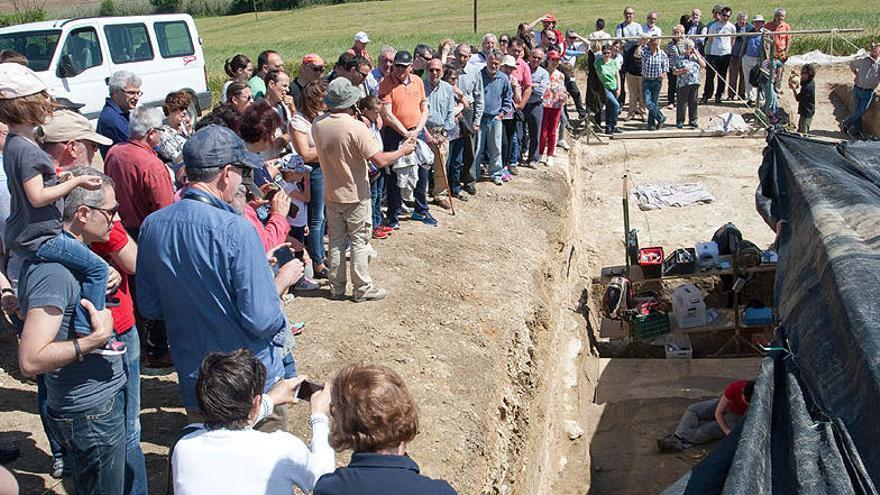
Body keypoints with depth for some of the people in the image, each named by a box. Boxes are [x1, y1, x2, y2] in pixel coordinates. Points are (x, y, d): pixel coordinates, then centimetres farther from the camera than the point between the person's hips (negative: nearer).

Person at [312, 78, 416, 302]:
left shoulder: (317, 124, -6)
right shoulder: (356, 128, -23)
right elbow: (380, 160, -22)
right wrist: (403, 150, -5)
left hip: (331, 195, 5)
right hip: (355, 196, -5)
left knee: (336, 242, 15)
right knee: (359, 242, 7)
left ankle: (336, 287, 24)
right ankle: (362, 289, 16)